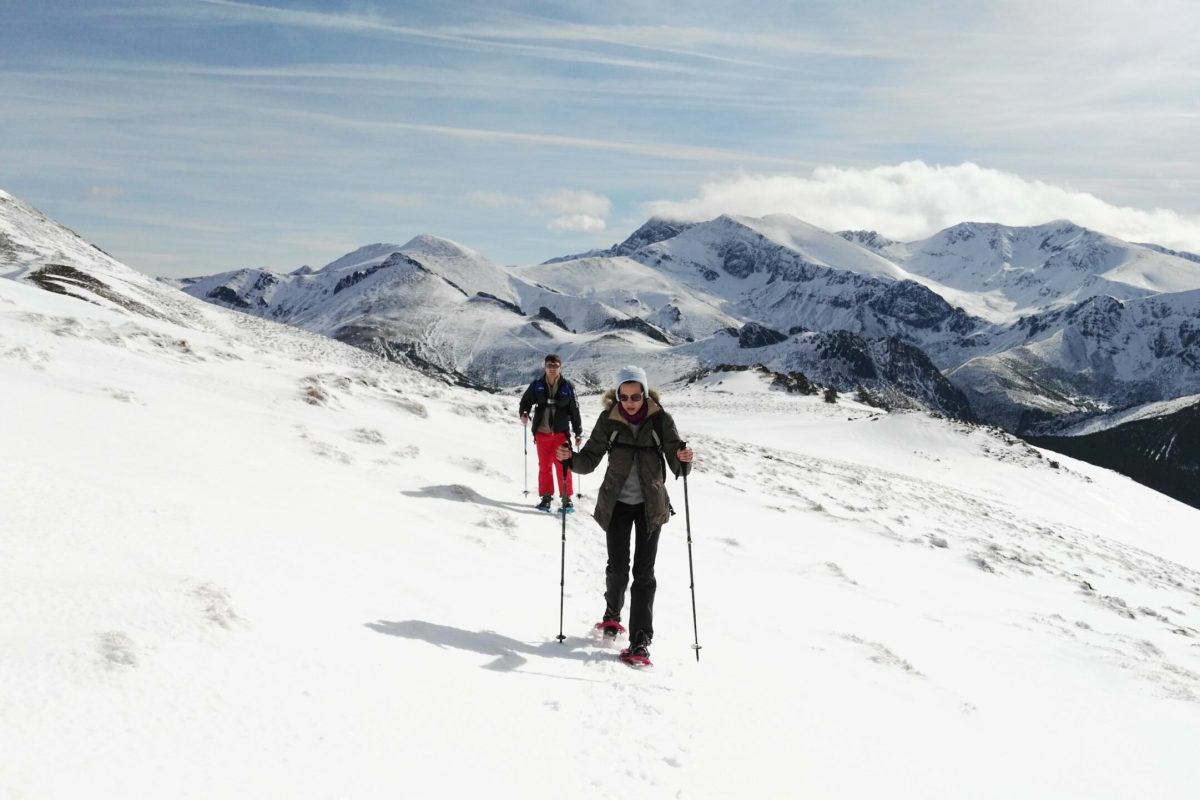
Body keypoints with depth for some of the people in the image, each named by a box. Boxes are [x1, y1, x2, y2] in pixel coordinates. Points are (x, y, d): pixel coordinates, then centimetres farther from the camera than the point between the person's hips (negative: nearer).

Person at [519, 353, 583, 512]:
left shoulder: (567, 387, -2)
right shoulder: (537, 385, 0)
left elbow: (575, 411, 2)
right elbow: (526, 400, 13)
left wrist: (578, 433, 4)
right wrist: (524, 413, -9)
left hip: (561, 433, -2)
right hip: (542, 433, 2)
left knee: (562, 467, -1)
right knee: (544, 466, 10)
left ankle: (566, 498, 8)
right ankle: (546, 497, 20)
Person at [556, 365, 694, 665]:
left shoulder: (660, 419, -10)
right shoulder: (609, 420, -6)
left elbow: (676, 465, -10)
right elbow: (590, 459, -5)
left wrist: (683, 459, -32)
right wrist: (571, 458, -24)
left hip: (650, 504, -1)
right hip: (617, 502, 1)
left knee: (644, 571, -3)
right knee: (617, 567, 3)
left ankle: (640, 642, -1)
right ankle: (612, 612, 34)